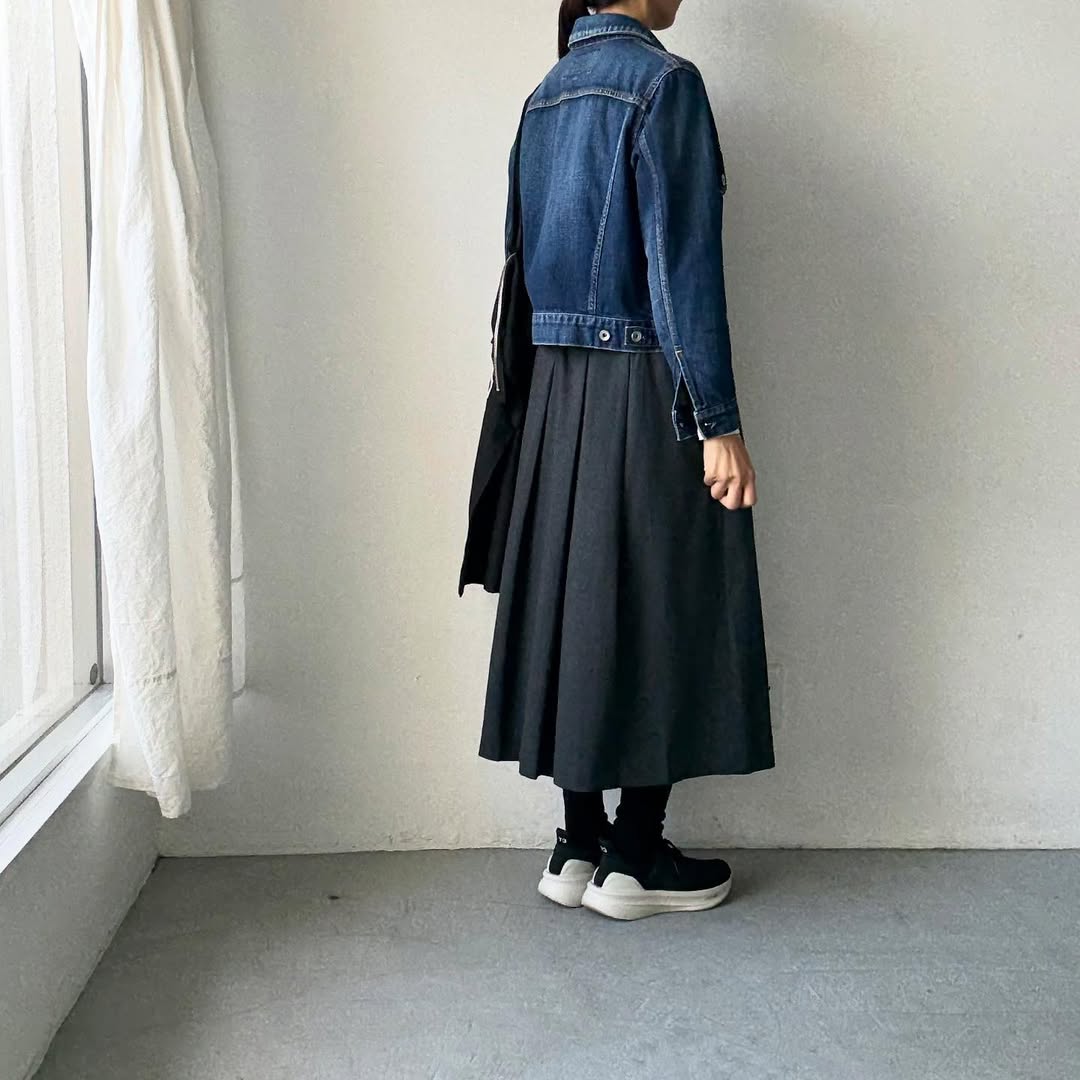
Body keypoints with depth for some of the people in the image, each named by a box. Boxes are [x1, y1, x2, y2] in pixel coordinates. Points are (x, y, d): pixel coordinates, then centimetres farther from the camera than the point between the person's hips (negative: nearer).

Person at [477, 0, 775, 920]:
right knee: (661, 608, 2)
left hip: (560, 390, 8)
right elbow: (682, 266, -17)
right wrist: (717, 421, -15)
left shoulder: (548, 92, 13)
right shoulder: (662, 81, -11)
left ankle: (579, 847, 20)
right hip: (644, 392, -8)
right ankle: (635, 861, 12)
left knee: (573, 601, 11)